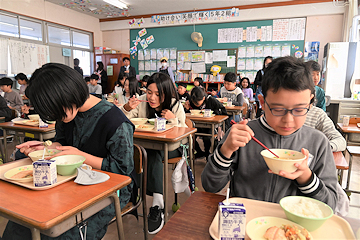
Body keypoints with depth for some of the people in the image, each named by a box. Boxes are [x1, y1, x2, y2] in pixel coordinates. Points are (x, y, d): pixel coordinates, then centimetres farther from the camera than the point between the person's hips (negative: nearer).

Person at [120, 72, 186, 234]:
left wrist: (173, 119, -21)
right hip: (147, 146, 2)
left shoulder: (175, 105, -8)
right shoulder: (141, 101, -7)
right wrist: (127, 108, -27)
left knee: (154, 153, -34)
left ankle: (157, 204, -30)